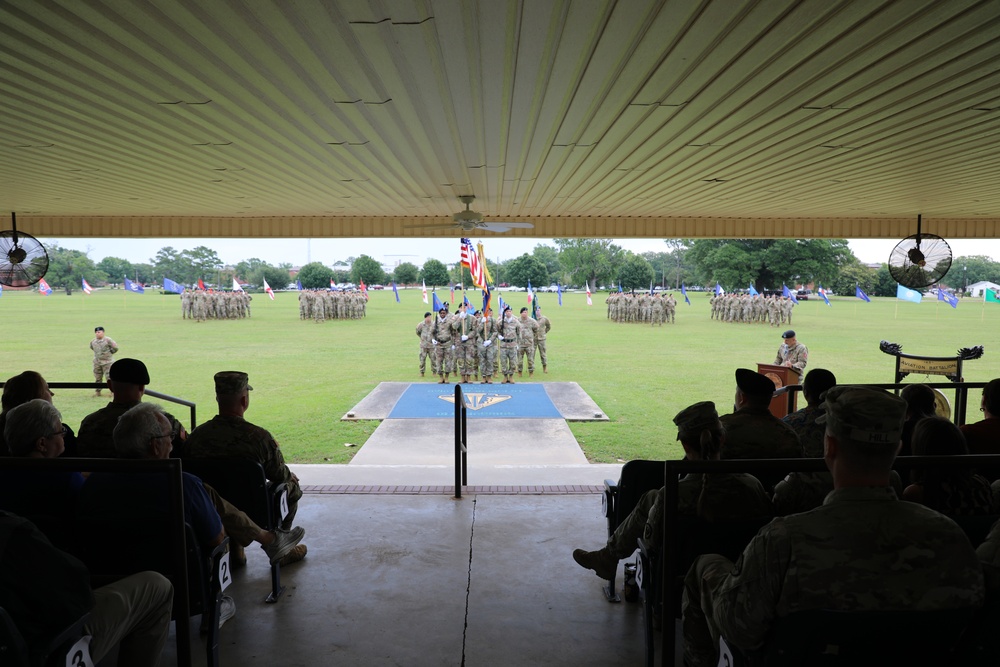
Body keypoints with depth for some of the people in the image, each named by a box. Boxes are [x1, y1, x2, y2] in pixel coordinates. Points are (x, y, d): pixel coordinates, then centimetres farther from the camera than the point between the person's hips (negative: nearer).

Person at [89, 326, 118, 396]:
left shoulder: (107, 340, -12)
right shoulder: (93, 341, 4)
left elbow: (115, 347, -8)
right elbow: (92, 347, 26)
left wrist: (109, 353, -2)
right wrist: (97, 353, 16)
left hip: (106, 362, -5)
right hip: (97, 362, 5)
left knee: (109, 377, -7)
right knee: (97, 377, 10)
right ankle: (98, 391, 20)